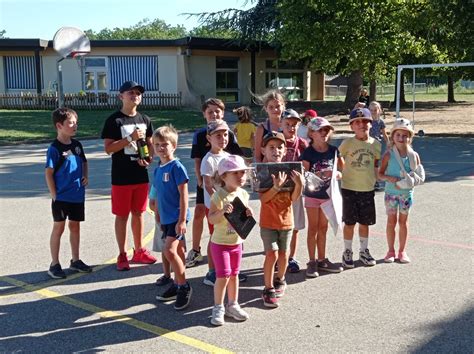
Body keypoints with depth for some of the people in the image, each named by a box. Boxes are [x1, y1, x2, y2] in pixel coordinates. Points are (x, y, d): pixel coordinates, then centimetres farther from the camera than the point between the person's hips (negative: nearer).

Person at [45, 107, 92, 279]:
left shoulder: (77, 145, 5)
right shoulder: (55, 148, -14)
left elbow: (84, 162, 20)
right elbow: (48, 173, -12)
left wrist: (85, 176, 2)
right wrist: (54, 194, -12)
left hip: (78, 195, 6)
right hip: (61, 197, -6)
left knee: (75, 226, 14)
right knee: (58, 228, 3)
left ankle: (75, 260, 26)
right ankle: (54, 265, 12)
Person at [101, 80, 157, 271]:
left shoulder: (144, 119, 8)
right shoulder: (114, 120, -8)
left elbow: (150, 143, 16)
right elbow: (108, 148, -12)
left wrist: (149, 158, -4)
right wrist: (130, 138, -21)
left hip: (141, 175, 5)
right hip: (121, 176, -5)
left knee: (138, 213, 14)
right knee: (122, 215, 4)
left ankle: (139, 251, 27)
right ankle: (122, 255, 15)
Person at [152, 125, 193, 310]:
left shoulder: (176, 167, -14)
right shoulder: (157, 170, 10)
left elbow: (183, 194, -16)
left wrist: (182, 220, -19)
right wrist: (158, 217, 20)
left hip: (177, 217, -8)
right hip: (166, 218, 8)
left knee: (169, 250, -15)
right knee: (178, 251, 16)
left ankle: (184, 286, -2)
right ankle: (177, 285, 25)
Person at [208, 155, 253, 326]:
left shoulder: (243, 194, 1)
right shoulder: (219, 196, -17)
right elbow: (211, 219, -20)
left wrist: (248, 213, -11)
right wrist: (223, 211, -37)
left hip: (237, 242, 6)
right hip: (220, 243, -6)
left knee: (234, 274, 14)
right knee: (223, 275, -5)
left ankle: (232, 305, 28)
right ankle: (218, 308, 10)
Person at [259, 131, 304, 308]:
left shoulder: (290, 171, -2)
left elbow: (294, 198, -5)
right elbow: (263, 198, -19)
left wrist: (299, 184, -23)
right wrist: (277, 186, -33)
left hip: (286, 220, 3)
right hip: (268, 221, -3)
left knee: (283, 254, 13)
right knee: (272, 253, -11)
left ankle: (280, 280, 39)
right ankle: (268, 289, 4)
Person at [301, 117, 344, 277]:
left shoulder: (333, 150, -1)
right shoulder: (308, 152, -11)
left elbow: (343, 169, 6)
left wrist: (338, 174, -15)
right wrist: (321, 174, -27)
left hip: (328, 194, 4)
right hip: (312, 195, -4)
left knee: (323, 228, 13)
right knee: (313, 228, 3)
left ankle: (322, 260, 23)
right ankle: (312, 262, 11)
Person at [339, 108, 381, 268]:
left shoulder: (375, 144, 2)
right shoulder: (347, 143, -7)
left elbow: (375, 164, 14)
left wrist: (374, 178, 6)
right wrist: (338, 174, -10)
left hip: (368, 189, 3)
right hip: (349, 188, -3)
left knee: (365, 222, 13)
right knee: (349, 222, 5)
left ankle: (364, 251, 30)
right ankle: (347, 252, 20)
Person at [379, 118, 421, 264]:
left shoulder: (414, 155, -5)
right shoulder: (389, 155, -7)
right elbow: (380, 174, -4)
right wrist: (390, 178, -22)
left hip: (406, 192, 1)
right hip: (391, 192, -1)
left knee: (403, 221, 11)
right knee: (391, 221, 7)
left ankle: (402, 251, 22)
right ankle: (391, 251, 20)